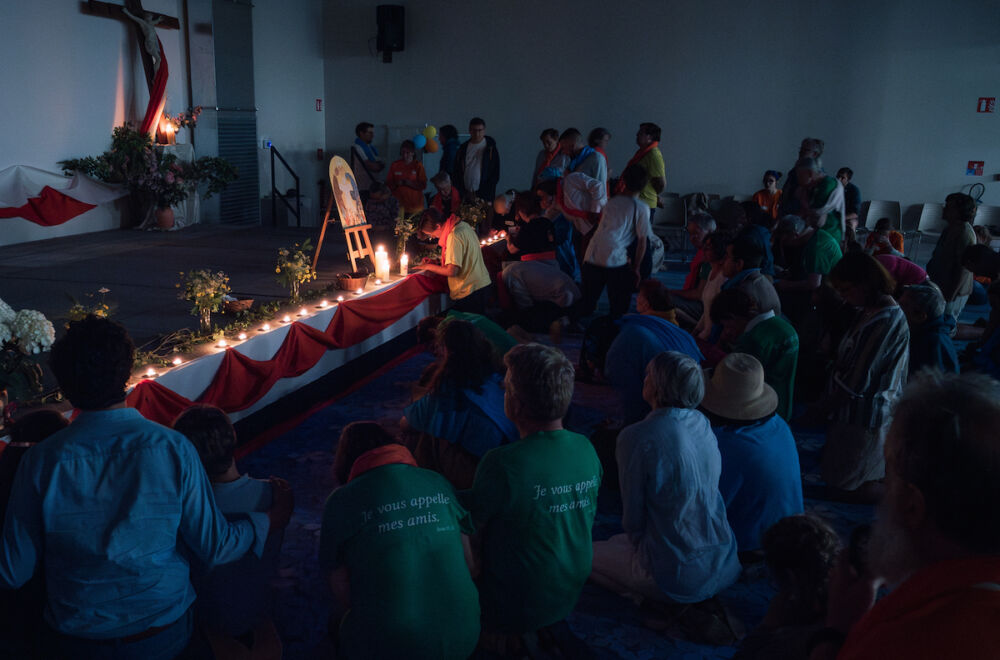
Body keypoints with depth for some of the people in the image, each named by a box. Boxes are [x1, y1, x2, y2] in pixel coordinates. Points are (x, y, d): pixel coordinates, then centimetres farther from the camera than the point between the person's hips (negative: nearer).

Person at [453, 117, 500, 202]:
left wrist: (481, 195, -9)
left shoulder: (490, 149, 1)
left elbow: (495, 175, -2)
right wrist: (463, 194, 0)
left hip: (484, 198, -2)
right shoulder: (463, 149, 10)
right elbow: (456, 174, 11)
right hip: (466, 196, 3)